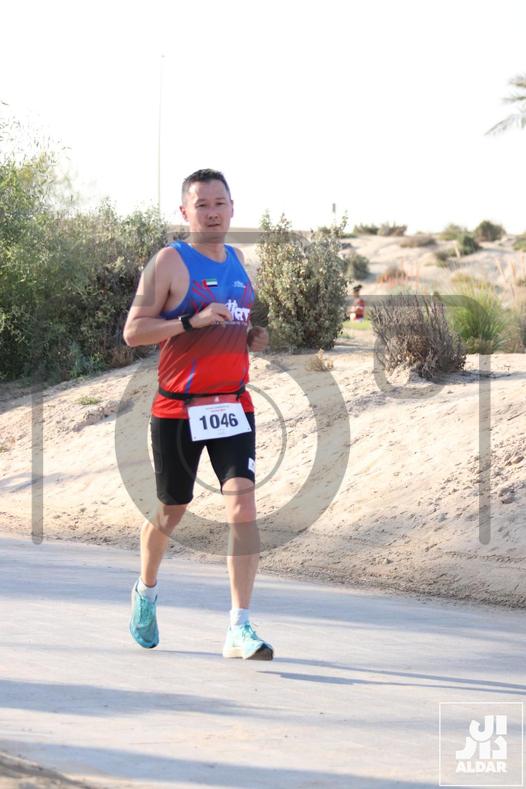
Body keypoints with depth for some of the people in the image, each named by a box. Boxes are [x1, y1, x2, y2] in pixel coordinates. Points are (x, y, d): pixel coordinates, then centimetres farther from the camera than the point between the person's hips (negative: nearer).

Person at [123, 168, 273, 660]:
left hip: (232, 404, 4)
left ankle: (239, 629, -15)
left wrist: (254, 338, 4)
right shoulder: (169, 262, -7)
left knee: (242, 505, -14)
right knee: (171, 513, 11)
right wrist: (192, 321, -24)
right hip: (177, 409, -4)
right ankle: (145, 592, 41)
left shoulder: (239, 261, 12)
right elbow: (132, 331, -12)